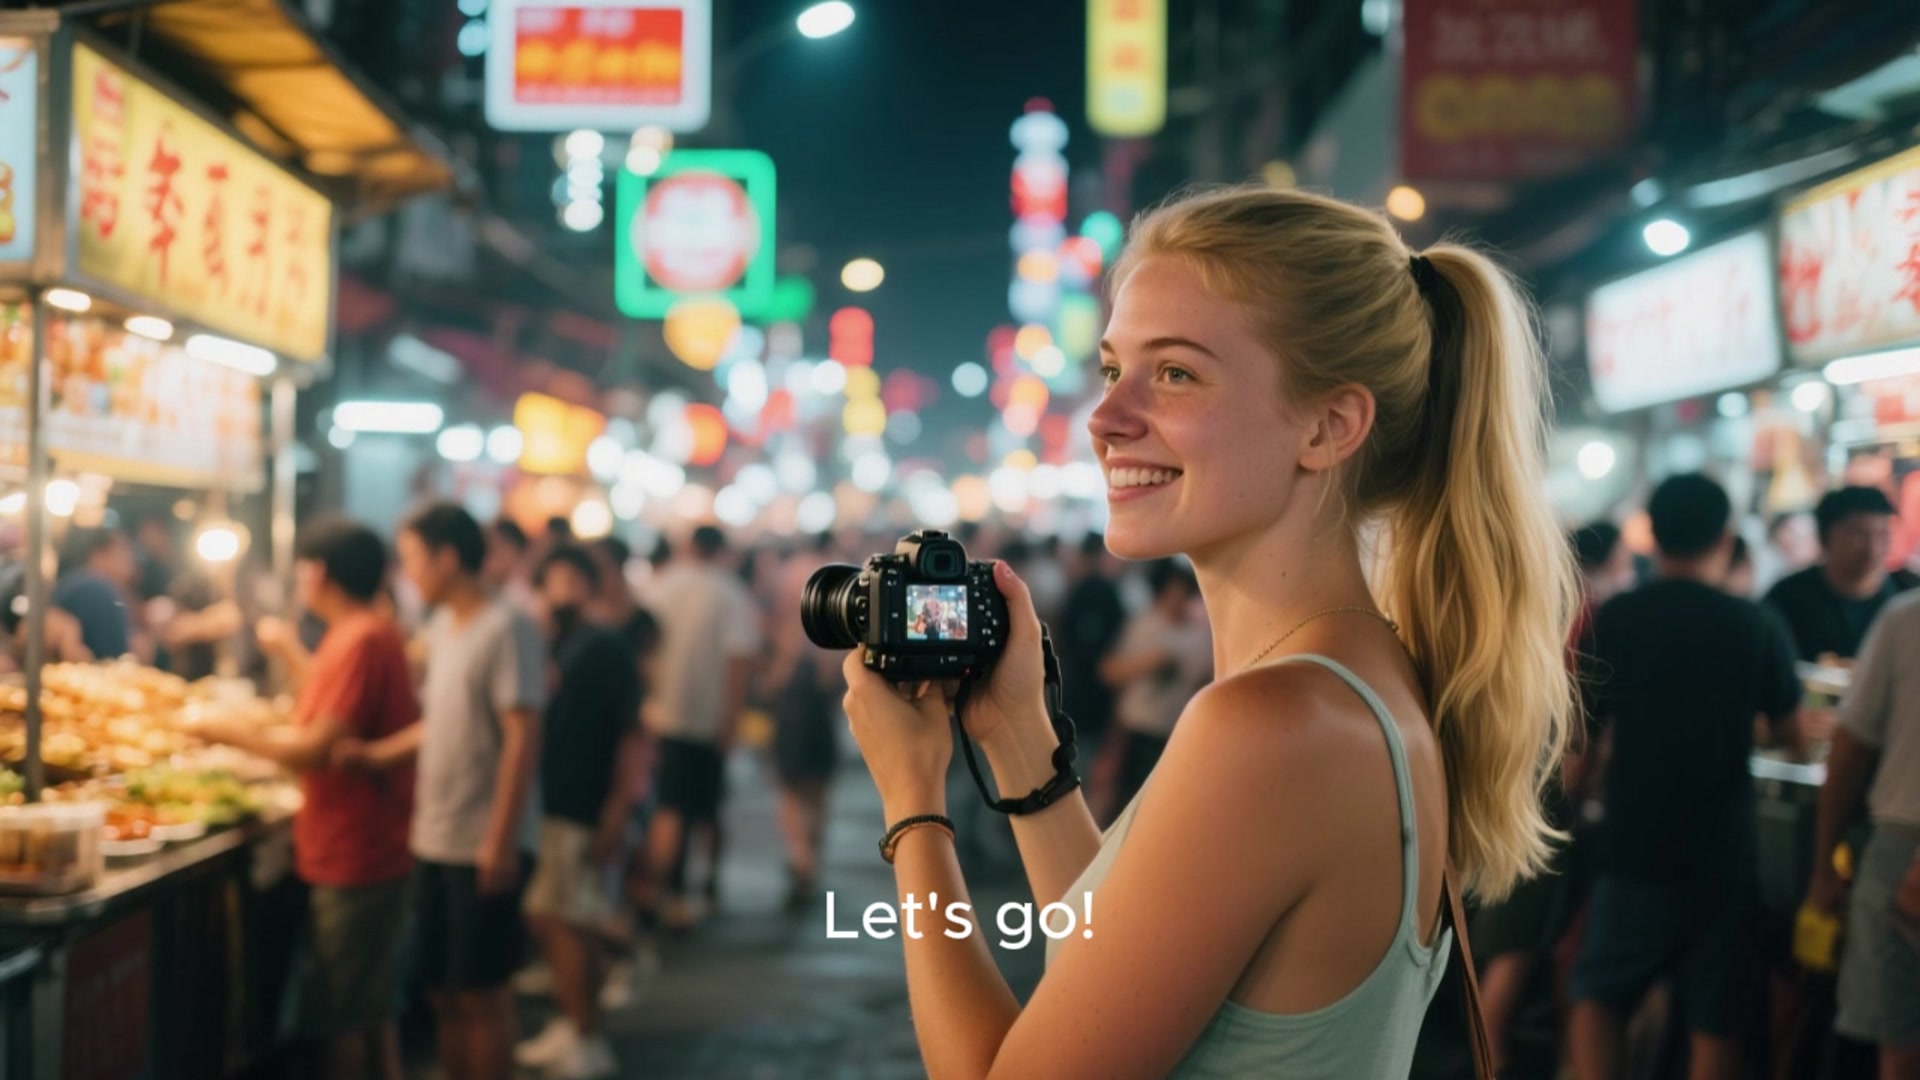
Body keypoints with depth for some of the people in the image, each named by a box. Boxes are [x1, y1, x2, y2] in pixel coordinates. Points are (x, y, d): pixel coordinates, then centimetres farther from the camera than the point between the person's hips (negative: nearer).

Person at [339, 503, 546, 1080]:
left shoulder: (505, 630, -13)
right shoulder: (442, 627, 12)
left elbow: (522, 738, -16)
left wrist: (501, 840, -19)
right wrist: (376, 753, 4)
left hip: (481, 848, -8)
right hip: (433, 839, 8)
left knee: (482, 992, 2)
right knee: (444, 990, 13)